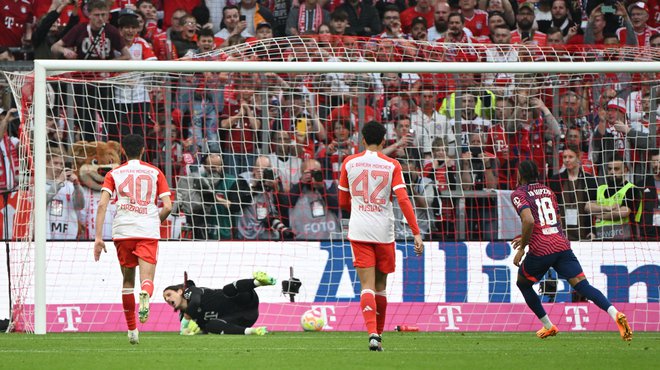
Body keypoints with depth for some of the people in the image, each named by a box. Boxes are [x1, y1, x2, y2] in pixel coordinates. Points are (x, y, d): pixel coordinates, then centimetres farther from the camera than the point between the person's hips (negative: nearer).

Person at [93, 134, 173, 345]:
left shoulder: (114, 174, 10)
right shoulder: (155, 173, 10)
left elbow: (102, 204, -3)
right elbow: (167, 207, 3)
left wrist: (98, 237, -5)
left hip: (122, 232, 1)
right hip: (148, 232, -1)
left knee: (128, 280, 15)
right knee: (147, 278, -10)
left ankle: (132, 330, 20)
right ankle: (145, 296, -47)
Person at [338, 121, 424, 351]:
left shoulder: (349, 163, 3)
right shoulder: (392, 165, -1)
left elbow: (343, 202, 12)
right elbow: (403, 200, -11)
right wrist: (416, 233, -11)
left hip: (359, 231, 0)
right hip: (384, 232, 0)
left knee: (367, 286, -5)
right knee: (380, 286, 15)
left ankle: (372, 332, -25)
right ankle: (378, 334, 23)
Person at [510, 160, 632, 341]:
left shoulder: (518, 194, 1)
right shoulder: (547, 191, 22)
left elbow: (529, 220, -18)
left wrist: (522, 247, -7)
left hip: (540, 251, -5)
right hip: (562, 245, 5)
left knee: (523, 284, 23)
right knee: (582, 284, -8)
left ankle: (548, 326, 23)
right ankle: (615, 314, -32)